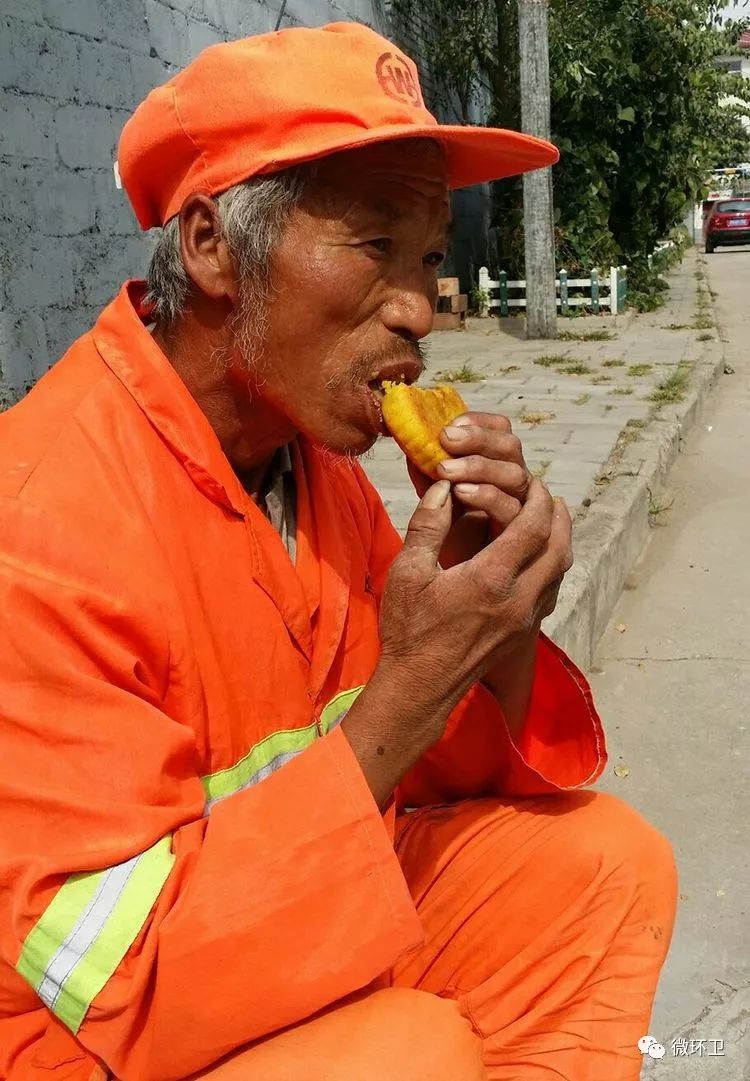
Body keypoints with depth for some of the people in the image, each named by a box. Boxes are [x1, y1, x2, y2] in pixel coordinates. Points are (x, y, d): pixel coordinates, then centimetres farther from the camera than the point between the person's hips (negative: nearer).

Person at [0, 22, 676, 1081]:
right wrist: (407, 692, -32)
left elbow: (452, 772, 1)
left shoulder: (321, 458, -5)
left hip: (312, 910, 6)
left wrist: (498, 625, -20)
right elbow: (125, 991, -26)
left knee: (607, 860, -3)